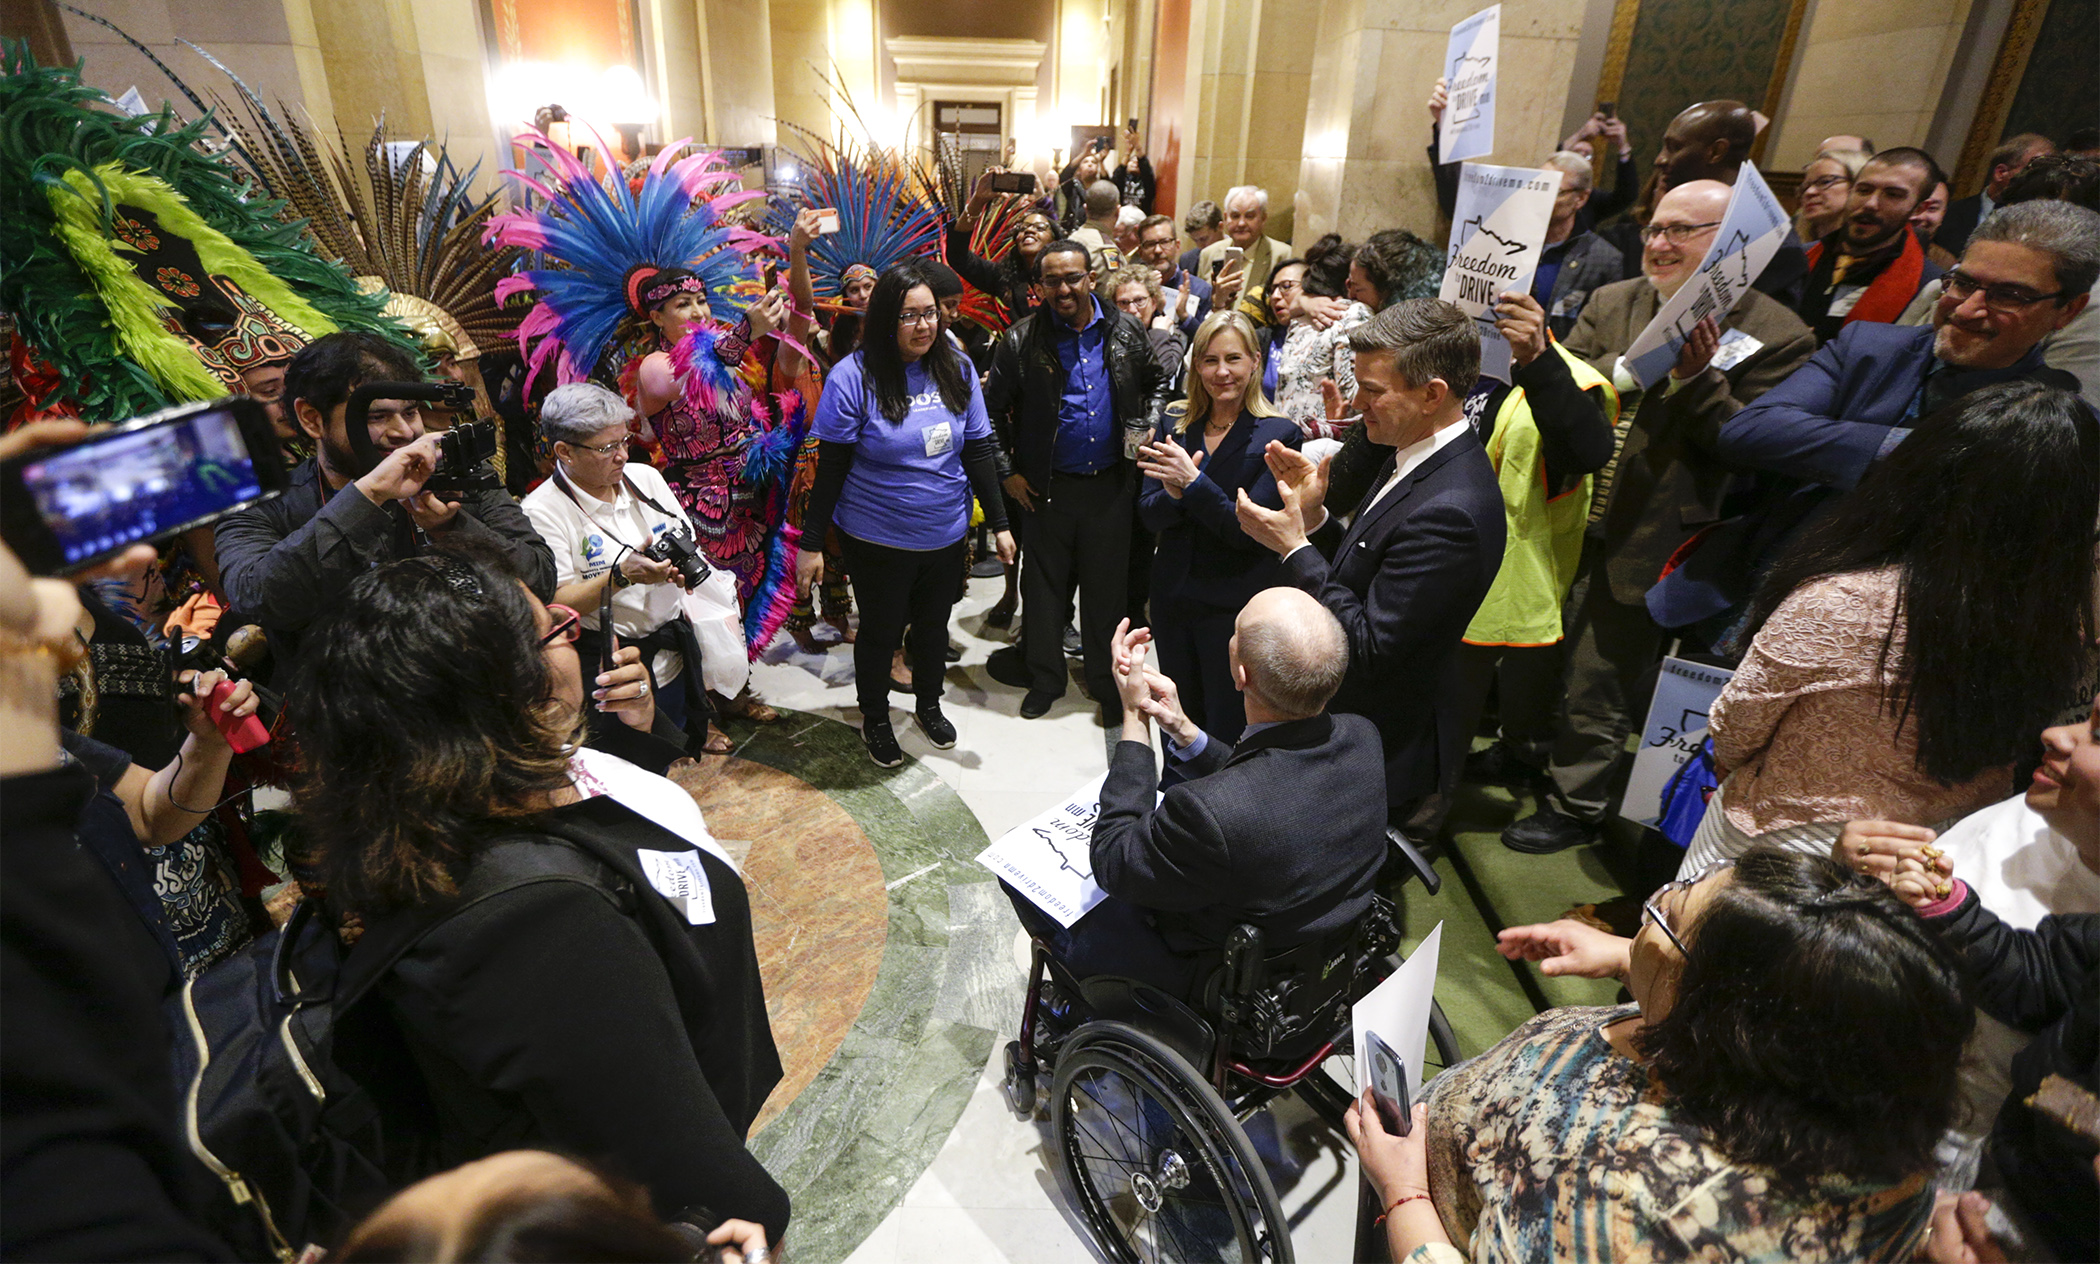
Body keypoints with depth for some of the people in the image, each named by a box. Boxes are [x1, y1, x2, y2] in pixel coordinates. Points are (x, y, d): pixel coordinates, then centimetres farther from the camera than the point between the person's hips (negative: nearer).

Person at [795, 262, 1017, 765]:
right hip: (878, 540, -4)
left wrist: (999, 523, 3)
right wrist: (810, 543, -12)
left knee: (934, 625, 21)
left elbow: (978, 450, 3)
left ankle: (929, 705, 46)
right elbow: (831, 467, -12)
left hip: (946, 534, 4)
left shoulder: (956, 368, -2)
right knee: (882, 630, 14)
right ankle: (874, 719, 38)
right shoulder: (853, 376, -15)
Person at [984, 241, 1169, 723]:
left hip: (1111, 484, 1)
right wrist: (1007, 472, -2)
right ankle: (1045, 678, 27)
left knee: (1107, 585, 10)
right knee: (1044, 585, 9)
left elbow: (1157, 385, 15)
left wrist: (1147, 430, -1)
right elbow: (992, 409, 0)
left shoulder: (1126, 331, 2)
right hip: (1047, 486, -1)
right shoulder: (1021, 340, -5)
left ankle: (1107, 682, 26)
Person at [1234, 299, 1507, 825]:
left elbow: (1368, 650, -28)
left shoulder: (1449, 512, -30)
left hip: (1381, 754, -9)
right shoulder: (1412, 457, 1)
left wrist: (1293, 545, -23)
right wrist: (1314, 515, -9)